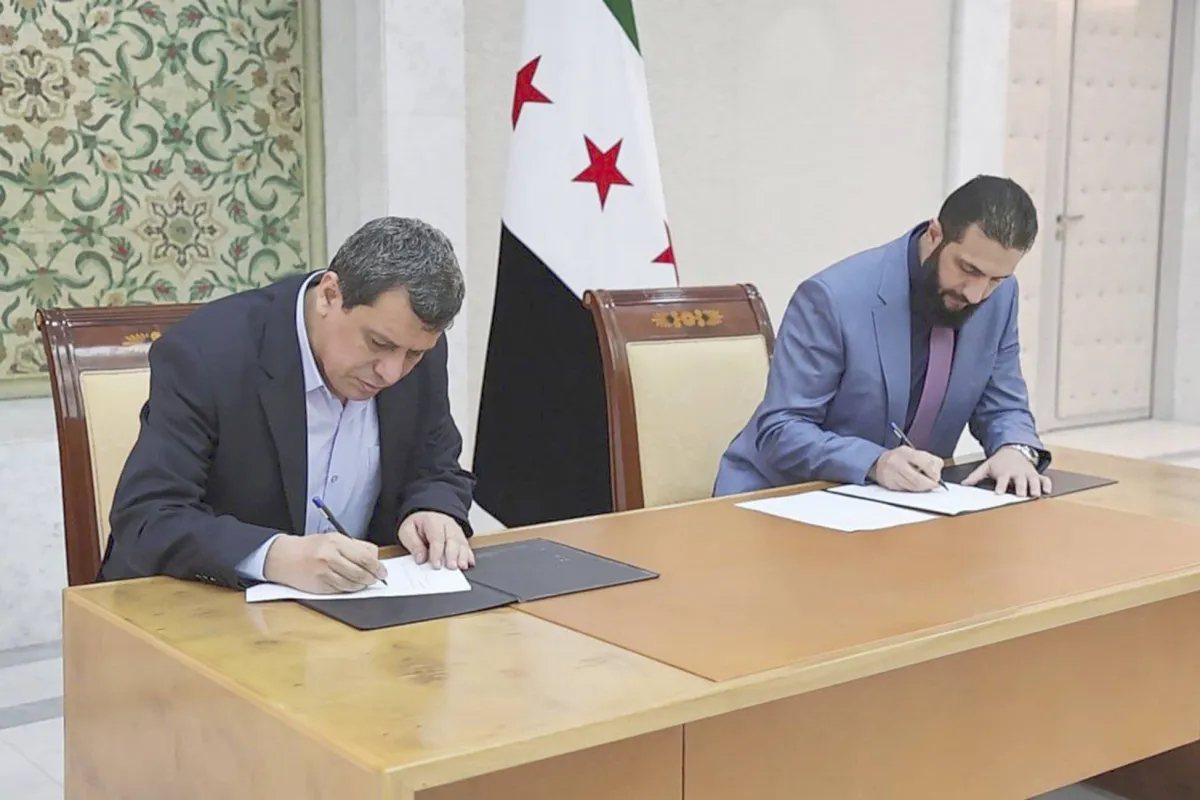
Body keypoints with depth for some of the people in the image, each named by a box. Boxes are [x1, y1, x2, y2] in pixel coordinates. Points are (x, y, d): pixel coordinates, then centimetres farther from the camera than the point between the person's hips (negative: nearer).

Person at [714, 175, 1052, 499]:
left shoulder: (998, 296, -5)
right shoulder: (834, 296, -22)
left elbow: (1003, 407, 5)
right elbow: (780, 430, -20)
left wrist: (1016, 449, -17)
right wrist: (874, 463, -35)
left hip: (901, 497, 5)